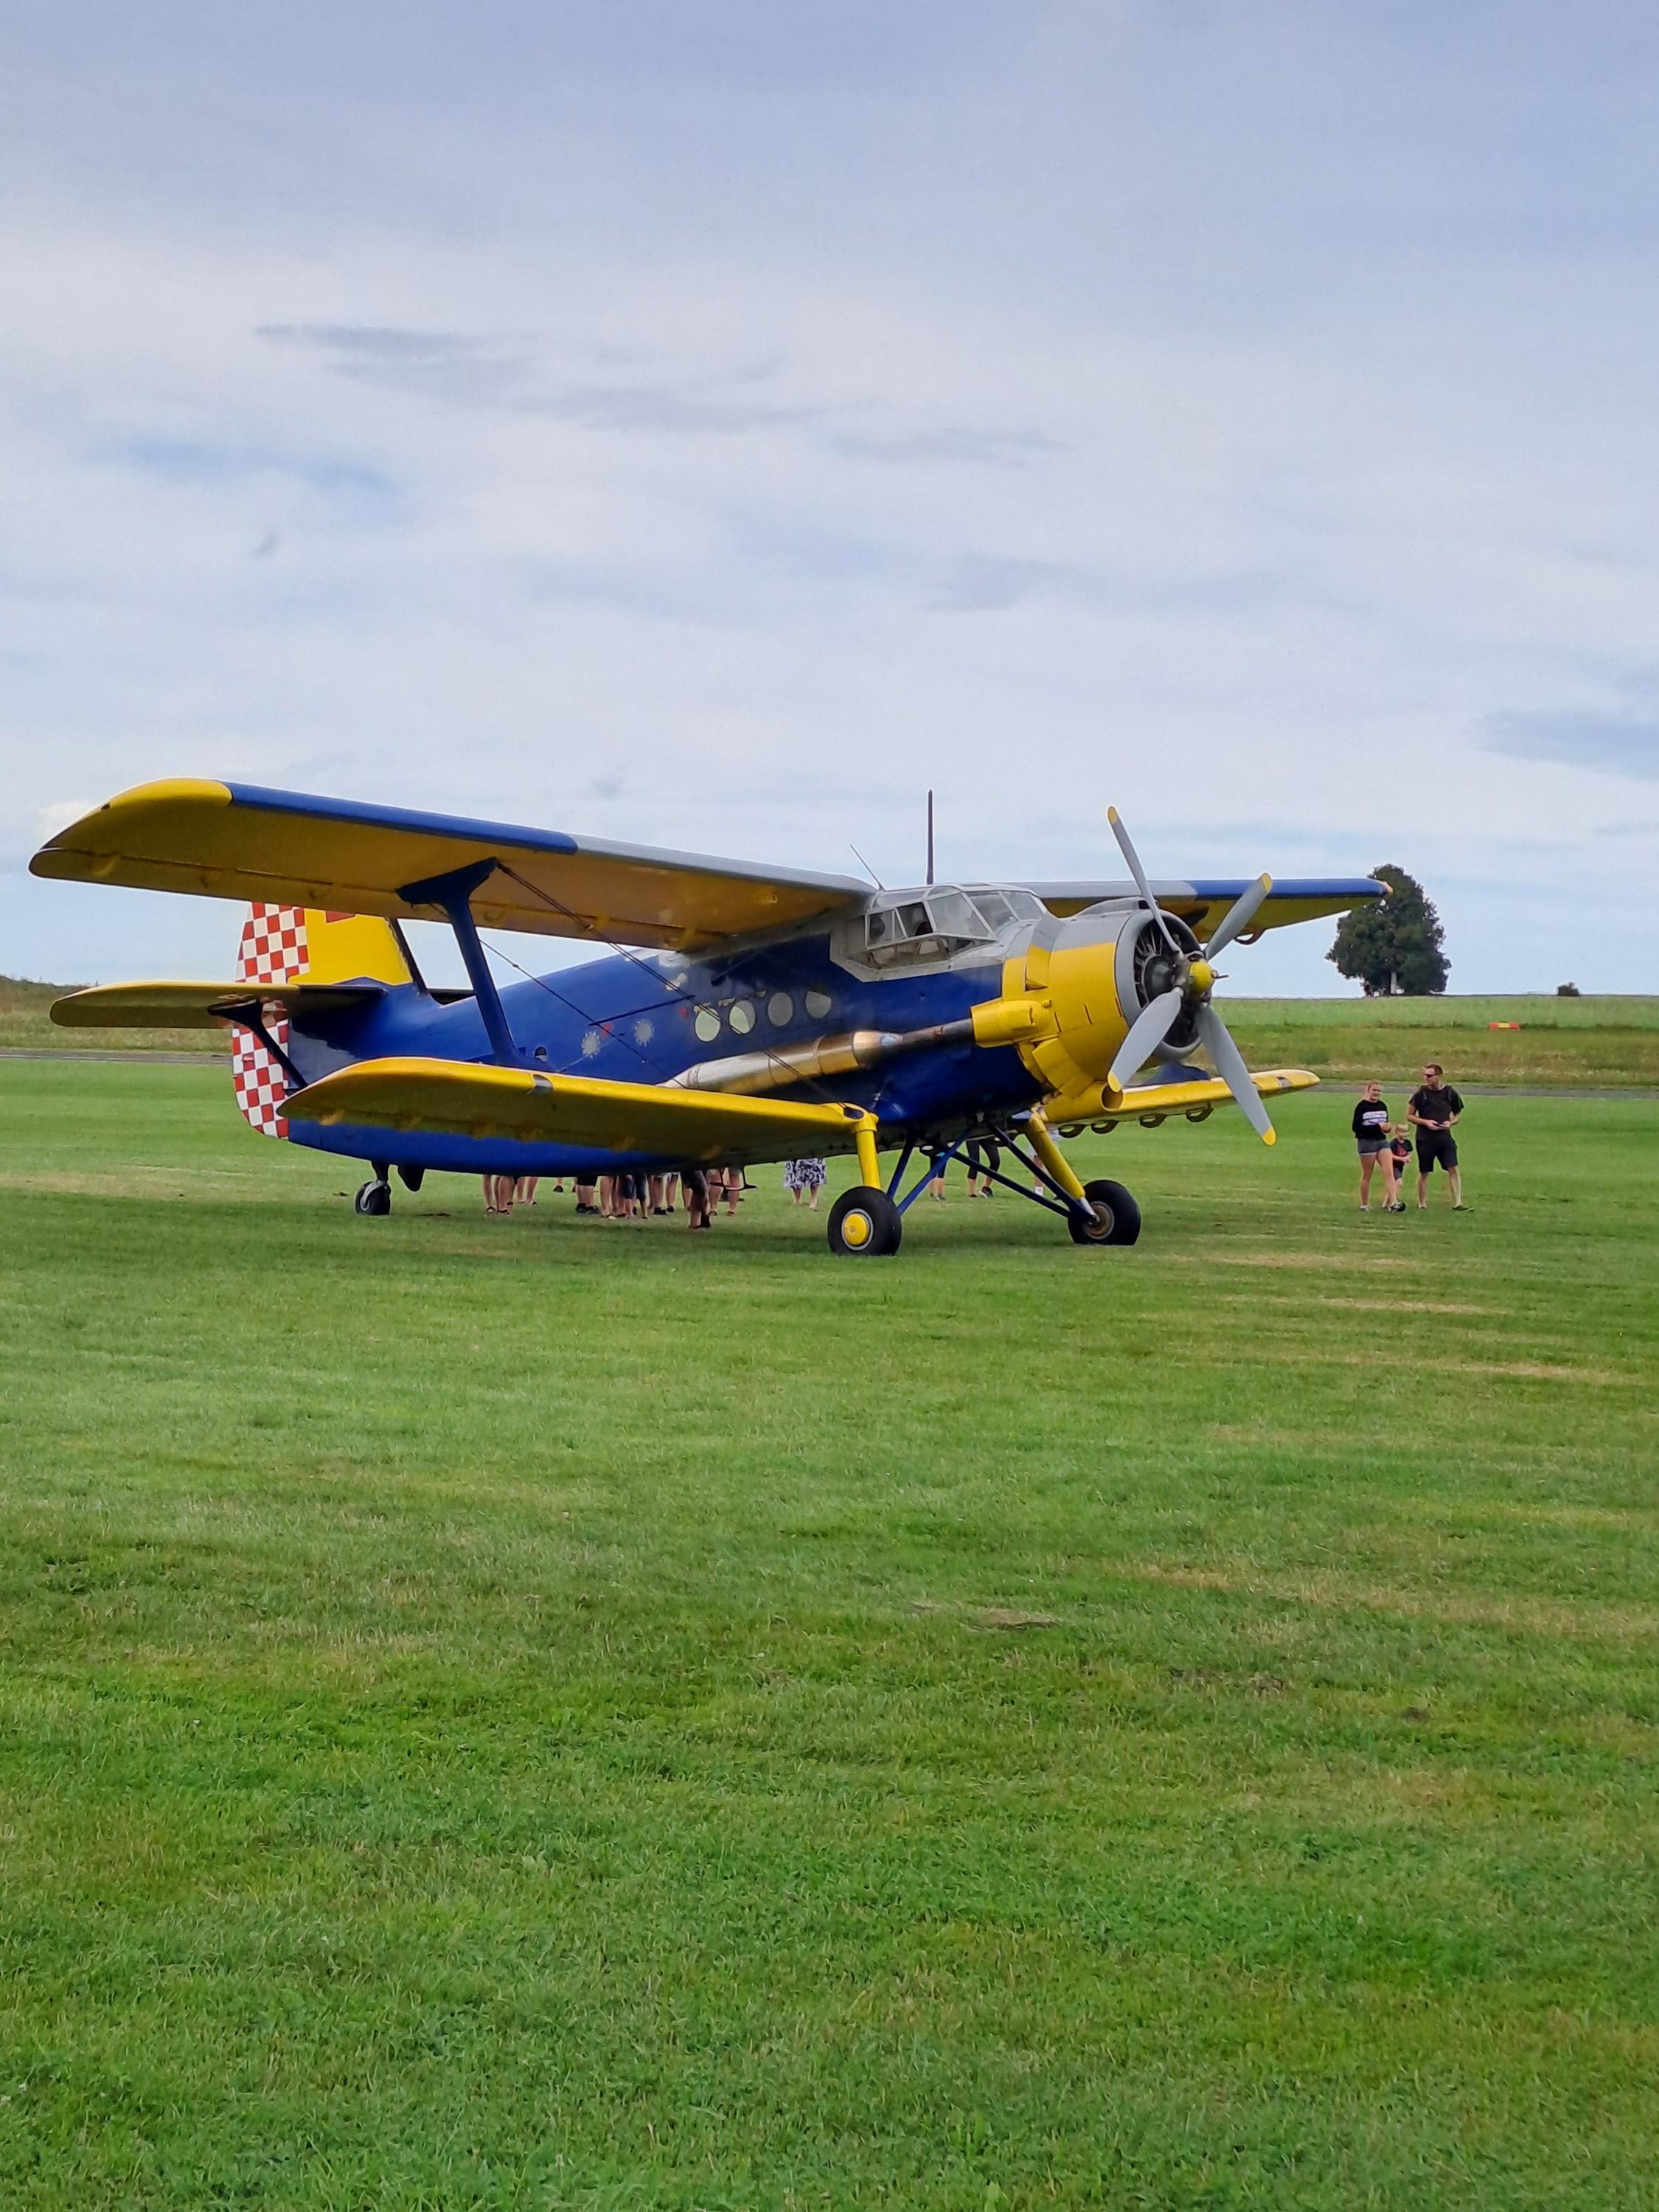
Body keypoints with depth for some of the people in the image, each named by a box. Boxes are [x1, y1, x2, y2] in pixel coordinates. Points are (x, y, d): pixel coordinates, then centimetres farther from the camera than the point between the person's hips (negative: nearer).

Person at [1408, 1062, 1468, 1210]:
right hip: (1425, 1139, -1)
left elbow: (1457, 1115, 14)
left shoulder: (1450, 1093, 0)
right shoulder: (1421, 1093, -5)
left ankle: (1457, 1204, -6)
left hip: (1444, 1138, 1)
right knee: (1424, 1173, 7)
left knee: (1454, 1169, -9)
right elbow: (1409, 1116, 1)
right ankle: (1422, 1205, 20)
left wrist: (1451, 1123, -8)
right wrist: (1425, 1122, -13)